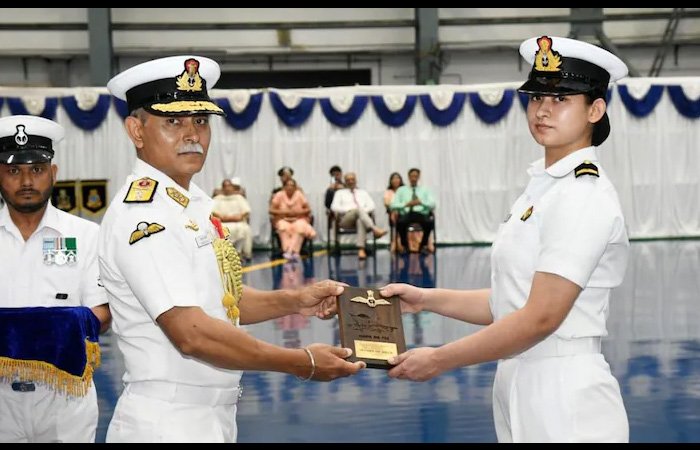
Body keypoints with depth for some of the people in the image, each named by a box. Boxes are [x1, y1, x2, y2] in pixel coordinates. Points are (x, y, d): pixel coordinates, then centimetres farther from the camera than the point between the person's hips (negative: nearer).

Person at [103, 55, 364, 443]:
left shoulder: (197, 204, 11)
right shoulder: (140, 215, -17)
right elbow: (191, 333, -24)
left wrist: (294, 301, 4)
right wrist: (303, 363, -18)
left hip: (215, 421, 9)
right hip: (165, 425, -9)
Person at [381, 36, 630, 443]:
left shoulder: (584, 196, -15)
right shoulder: (544, 186, 13)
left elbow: (540, 317, -21)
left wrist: (439, 360, -15)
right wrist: (428, 299, 7)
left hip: (566, 398, -8)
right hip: (521, 390, 8)